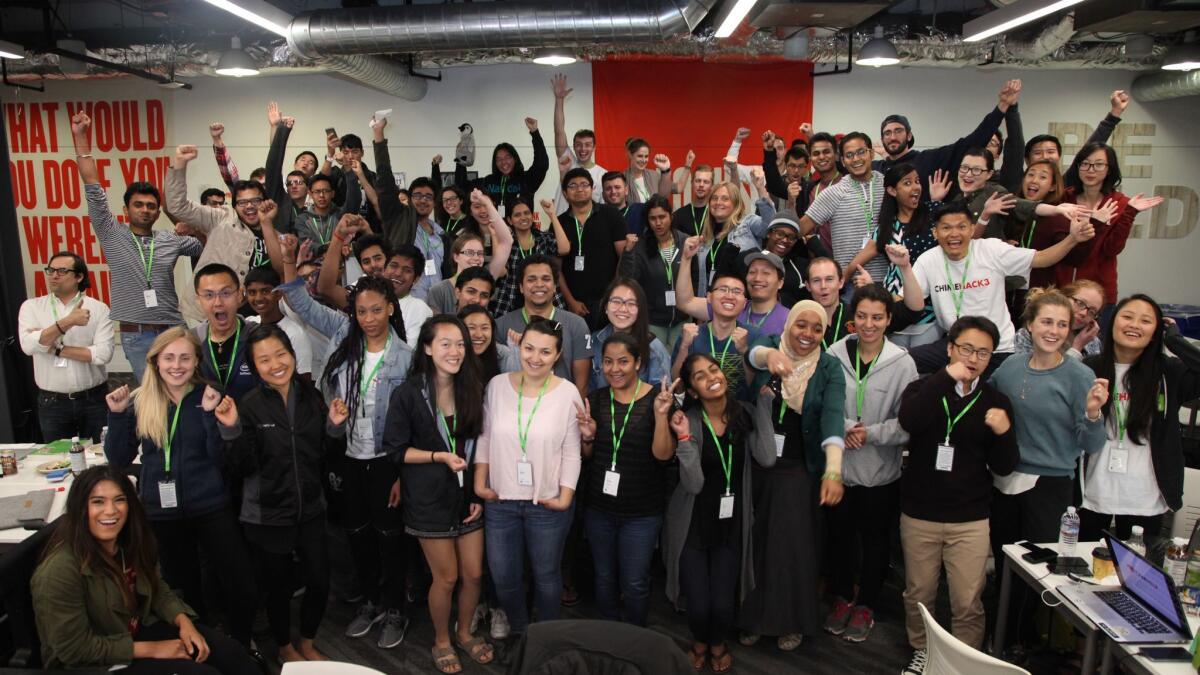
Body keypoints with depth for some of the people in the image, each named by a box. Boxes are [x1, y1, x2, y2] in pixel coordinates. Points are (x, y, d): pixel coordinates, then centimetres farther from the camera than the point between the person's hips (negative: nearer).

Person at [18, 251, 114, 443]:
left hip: (94, 399, -1)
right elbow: (28, 345, -15)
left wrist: (56, 349, -14)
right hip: (51, 402, 1)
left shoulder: (99, 308, -3)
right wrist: (68, 322, -23)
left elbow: (103, 354, -14)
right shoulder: (32, 306, 2)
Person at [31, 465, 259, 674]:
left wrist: (184, 622, -11)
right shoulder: (59, 571, -28)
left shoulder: (131, 542, -6)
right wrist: (151, 649, -20)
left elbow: (156, 589, 7)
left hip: (139, 629, 7)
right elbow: (75, 648, -24)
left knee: (230, 653, -5)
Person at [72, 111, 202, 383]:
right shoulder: (112, 235, 2)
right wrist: (81, 137, -5)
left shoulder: (172, 240, 7)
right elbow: (93, 189, -2)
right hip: (135, 336, -1)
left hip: (173, 330, 2)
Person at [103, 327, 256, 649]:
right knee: (183, 588, 19)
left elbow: (221, 458, -12)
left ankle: (240, 649, 22)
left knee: (242, 585, -3)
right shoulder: (138, 401, -1)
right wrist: (117, 415, -10)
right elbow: (119, 460, 2)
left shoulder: (208, 397, -5)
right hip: (161, 513, 2)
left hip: (212, 508, -2)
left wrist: (211, 413, -23)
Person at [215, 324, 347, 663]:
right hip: (268, 516, -3)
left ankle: (307, 644, 39)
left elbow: (323, 457, 5)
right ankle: (285, 648, 41)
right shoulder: (249, 405, -13)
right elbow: (241, 468, -16)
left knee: (320, 583, 12)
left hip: (311, 510, 3)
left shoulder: (311, 396, -2)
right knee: (279, 588, 15)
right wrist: (231, 429, -29)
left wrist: (336, 426, -12)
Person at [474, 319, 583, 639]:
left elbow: (571, 453, -7)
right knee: (503, 577, 13)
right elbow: (484, 437, 5)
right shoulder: (497, 385, -3)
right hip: (500, 501, 2)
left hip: (547, 504, -2)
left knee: (546, 575, 15)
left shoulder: (568, 393, -10)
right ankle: (519, 633, 39)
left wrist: (565, 497, -10)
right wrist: (480, 482, 0)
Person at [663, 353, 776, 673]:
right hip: (692, 526, -2)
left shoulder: (744, 415, -3)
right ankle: (699, 642, 37)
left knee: (723, 605, -1)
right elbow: (693, 483, -19)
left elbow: (767, 459, -18)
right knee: (699, 606, -2)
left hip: (732, 526, 2)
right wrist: (684, 437, -30)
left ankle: (719, 643, 37)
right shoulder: (687, 421, -13)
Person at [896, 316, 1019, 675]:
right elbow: (908, 420, -23)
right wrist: (946, 377, -24)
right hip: (918, 514, 0)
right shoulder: (924, 387, 1)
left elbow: (1003, 468, 2)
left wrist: (1004, 432, -17)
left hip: (970, 520, 0)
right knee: (918, 595, 13)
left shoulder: (996, 402, 3)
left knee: (968, 603, 1)